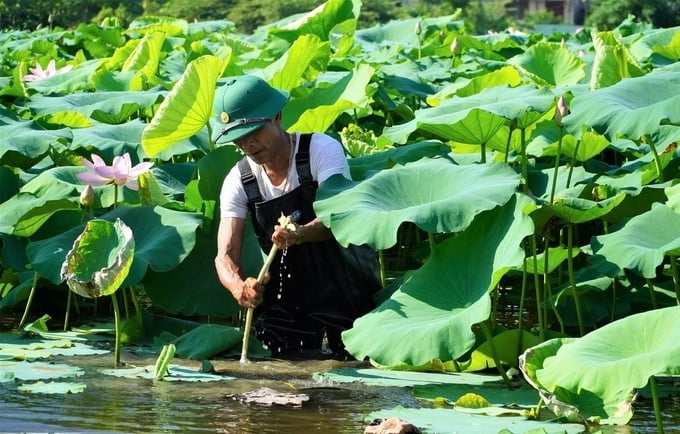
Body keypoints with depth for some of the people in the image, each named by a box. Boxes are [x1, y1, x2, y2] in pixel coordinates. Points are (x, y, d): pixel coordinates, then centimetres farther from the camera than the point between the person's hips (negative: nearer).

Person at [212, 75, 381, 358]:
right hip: (287, 299, 3)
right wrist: (238, 287, -34)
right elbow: (225, 255, -10)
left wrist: (301, 234, -50)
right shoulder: (238, 181, -2)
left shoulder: (321, 150, -13)